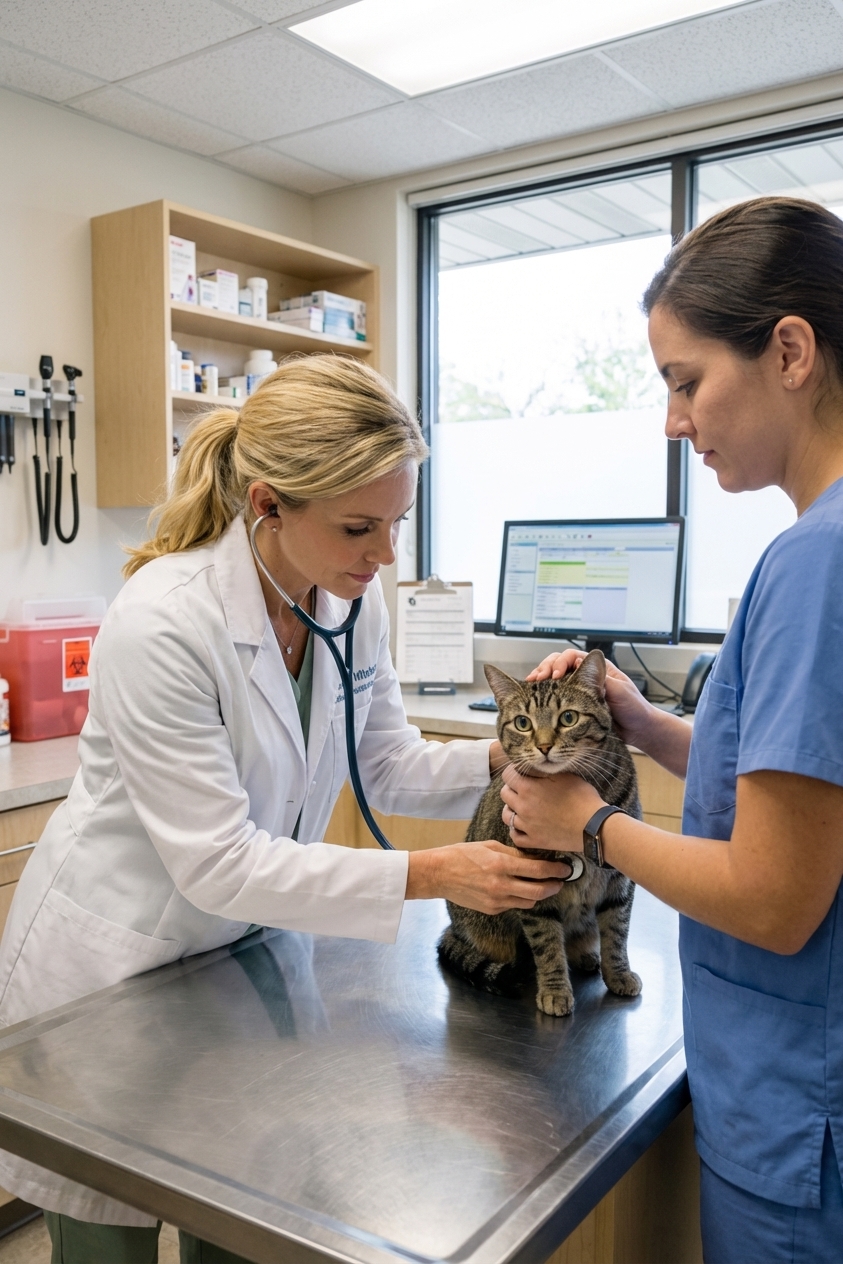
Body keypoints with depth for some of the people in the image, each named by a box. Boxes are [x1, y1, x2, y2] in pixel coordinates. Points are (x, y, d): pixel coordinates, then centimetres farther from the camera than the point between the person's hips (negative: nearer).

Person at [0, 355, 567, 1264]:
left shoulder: (354, 601, -9)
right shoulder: (161, 624, -30)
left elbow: (387, 764, -1)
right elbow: (217, 862, -28)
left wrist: (504, 756, -19)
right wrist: (429, 875, -31)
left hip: (247, 947, 6)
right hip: (113, 966, -5)